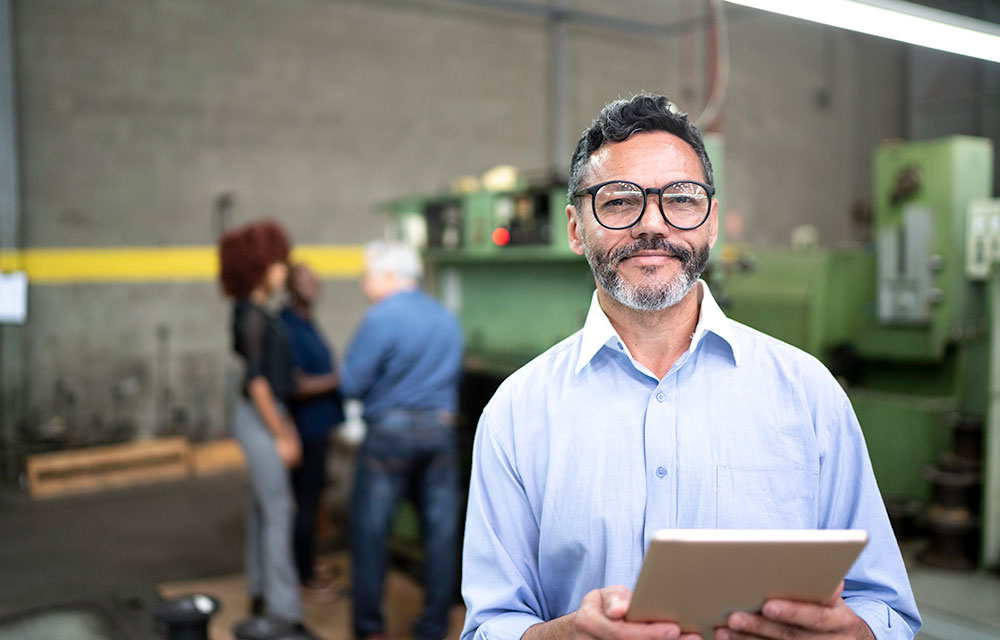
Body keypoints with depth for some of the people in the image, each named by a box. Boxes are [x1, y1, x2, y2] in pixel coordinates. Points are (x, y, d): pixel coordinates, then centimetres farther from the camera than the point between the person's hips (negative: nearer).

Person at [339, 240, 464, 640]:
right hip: (441, 429, 6)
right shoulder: (448, 319, 10)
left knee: (372, 528, 7)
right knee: (441, 528, 9)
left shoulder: (381, 319, -10)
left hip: (390, 430, -5)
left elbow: (351, 384, -9)